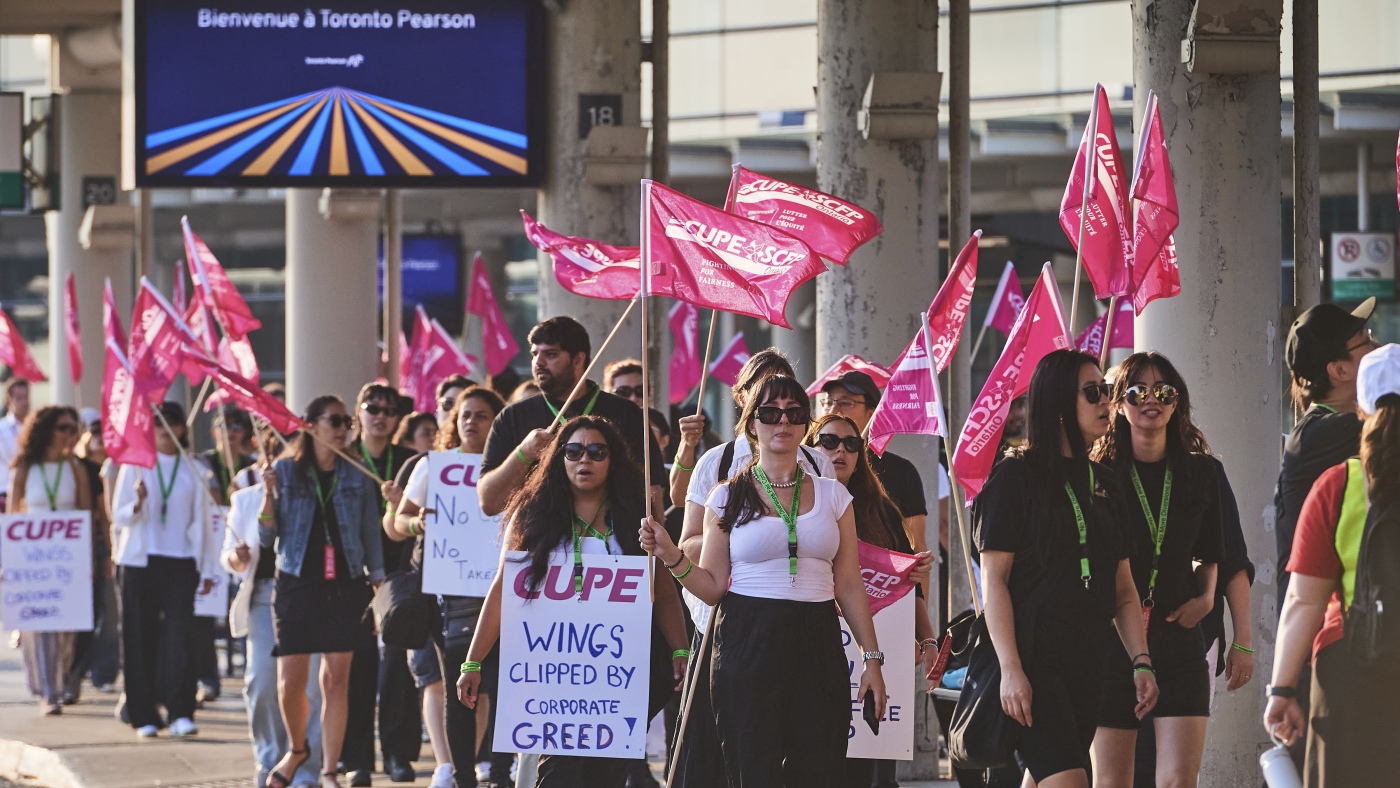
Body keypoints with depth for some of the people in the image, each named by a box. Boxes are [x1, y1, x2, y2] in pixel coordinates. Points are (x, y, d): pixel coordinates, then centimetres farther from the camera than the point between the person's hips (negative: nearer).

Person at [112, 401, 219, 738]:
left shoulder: (193, 470, 9)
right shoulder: (135, 465, 7)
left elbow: (201, 521, 12)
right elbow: (119, 516, 4)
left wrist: (207, 569, 8)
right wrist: (138, 503, -18)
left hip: (180, 562, 0)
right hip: (139, 562, 0)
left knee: (179, 637, -11)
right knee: (141, 638, -1)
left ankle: (180, 713, -13)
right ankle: (144, 716, 4)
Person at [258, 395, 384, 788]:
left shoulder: (357, 476, 6)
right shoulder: (286, 472, 3)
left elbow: (371, 535, 10)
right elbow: (267, 538, 3)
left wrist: (378, 587, 4)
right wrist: (269, 494, -12)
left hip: (344, 587, 1)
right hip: (296, 585, -1)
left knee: (336, 681, -3)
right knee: (290, 682, -5)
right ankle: (297, 748, 23)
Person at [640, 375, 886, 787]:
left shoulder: (832, 495, 10)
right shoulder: (729, 498, 6)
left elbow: (849, 584, 10)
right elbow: (712, 587, 5)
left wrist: (872, 658, 6)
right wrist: (671, 556, -12)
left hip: (816, 645, 2)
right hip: (749, 644, -2)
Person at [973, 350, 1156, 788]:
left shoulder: (1103, 483, 16)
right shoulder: (1016, 476, -4)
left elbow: (1123, 588, 18)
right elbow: (993, 579, -9)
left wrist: (1141, 661, 6)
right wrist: (1010, 669, -17)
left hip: (1086, 662, 7)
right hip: (1034, 660, -7)